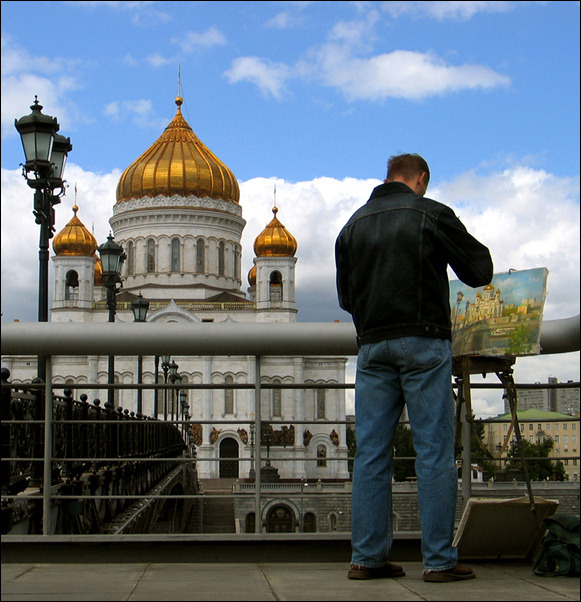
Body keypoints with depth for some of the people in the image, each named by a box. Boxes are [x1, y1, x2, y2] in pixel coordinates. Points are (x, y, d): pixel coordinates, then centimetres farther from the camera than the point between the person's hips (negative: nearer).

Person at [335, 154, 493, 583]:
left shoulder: (354, 224, 13)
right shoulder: (432, 214, -1)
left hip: (373, 345, 5)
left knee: (371, 451, 6)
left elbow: (345, 295, 18)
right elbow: (480, 272, 2)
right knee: (435, 451, -2)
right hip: (424, 342, -4)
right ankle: (439, 559, -3)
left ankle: (367, 556, 7)